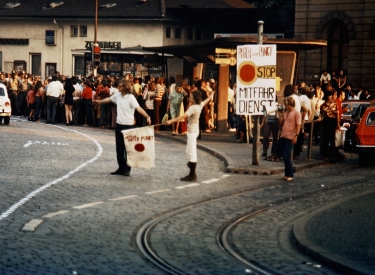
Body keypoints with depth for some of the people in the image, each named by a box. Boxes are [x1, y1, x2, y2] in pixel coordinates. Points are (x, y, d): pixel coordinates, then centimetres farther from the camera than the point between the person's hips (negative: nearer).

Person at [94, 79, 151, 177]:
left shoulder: (131, 97, -15)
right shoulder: (118, 95, 4)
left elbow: (138, 108, -26)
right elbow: (109, 99, 24)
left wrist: (147, 116, -41)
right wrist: (100, 101, 38)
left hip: (128, 125, -6)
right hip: (119, 125, 7)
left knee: (127, 148, -1)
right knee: (119, 148, 10)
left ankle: (127, 169, 6)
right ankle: (121, 168, 19)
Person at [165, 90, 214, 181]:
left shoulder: (193, 108, -19)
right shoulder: (200, 105, 7)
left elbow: (184, 116, -30)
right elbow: (205, 102, 30)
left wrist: (171, 121, -37)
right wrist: (210, 97, 52)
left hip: (192, 131, -10)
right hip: (194, 130, 10)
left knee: (192, 153, -7)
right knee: (189, 151, 17)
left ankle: (192, 176, -6)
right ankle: (192, 174, 23)